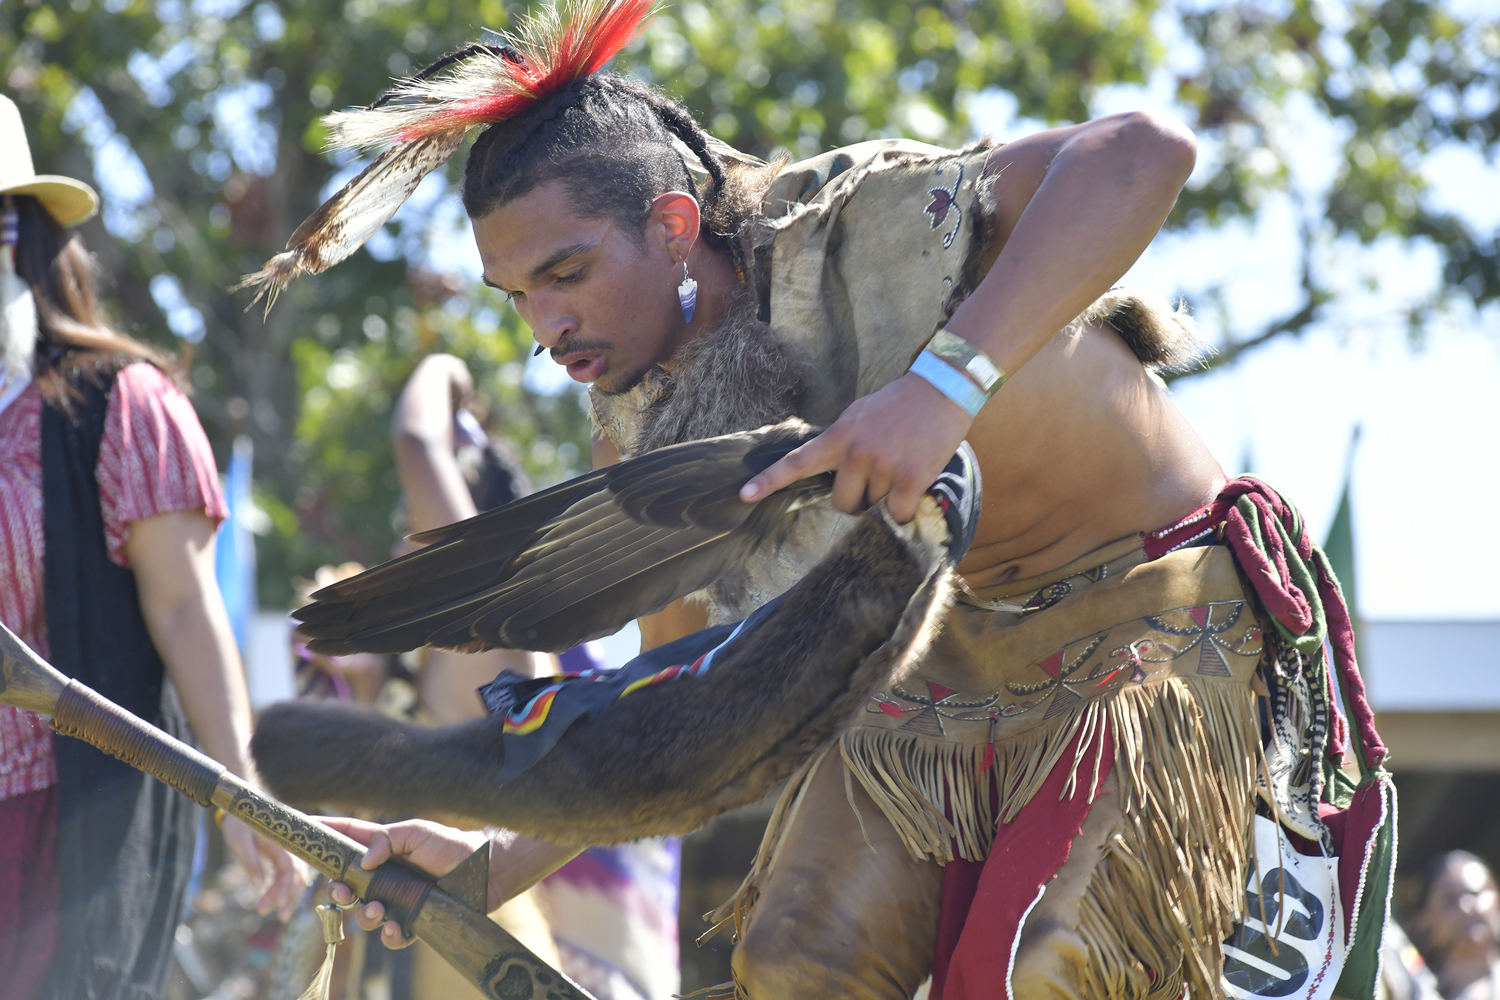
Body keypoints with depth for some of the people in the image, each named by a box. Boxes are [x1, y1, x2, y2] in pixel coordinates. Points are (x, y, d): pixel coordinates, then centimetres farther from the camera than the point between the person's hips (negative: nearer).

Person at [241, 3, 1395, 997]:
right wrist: (492, 860, -9)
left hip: (1168, 621, -7)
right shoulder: (649, 438, -6)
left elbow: (1142, 154, -44)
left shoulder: (851, 236, -28)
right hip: (959, 637, 7)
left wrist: (949, 378, -53)